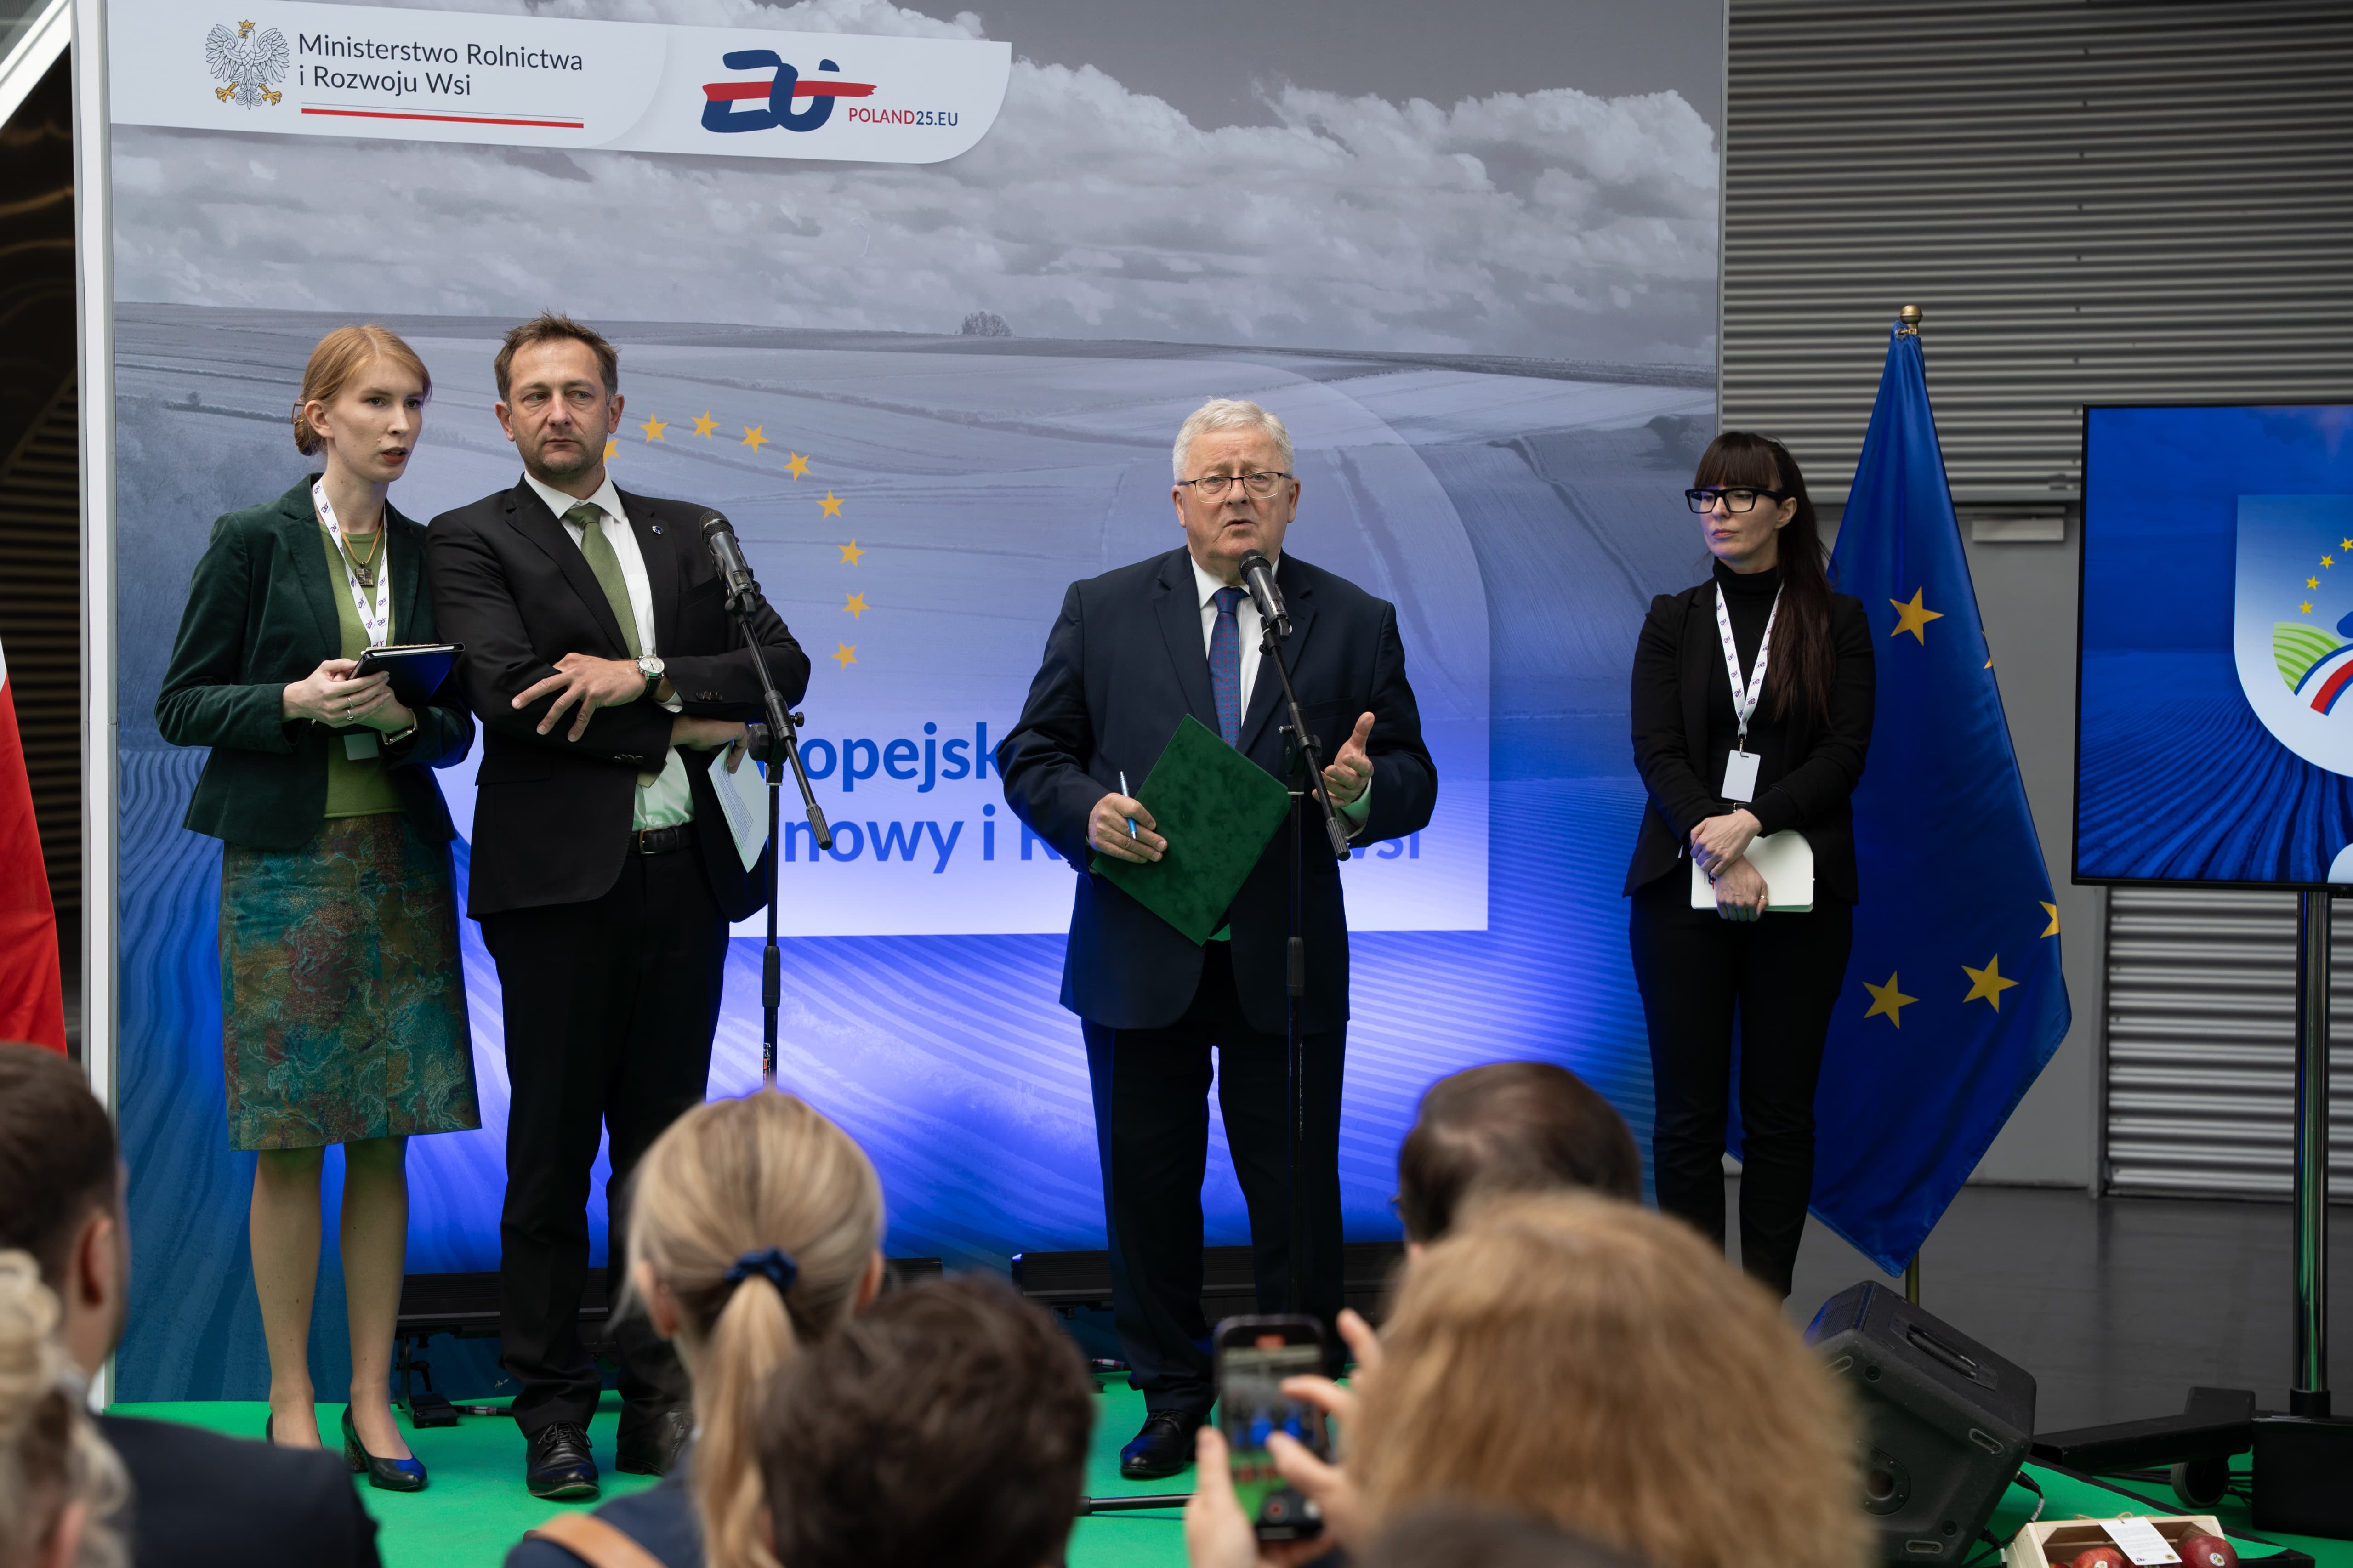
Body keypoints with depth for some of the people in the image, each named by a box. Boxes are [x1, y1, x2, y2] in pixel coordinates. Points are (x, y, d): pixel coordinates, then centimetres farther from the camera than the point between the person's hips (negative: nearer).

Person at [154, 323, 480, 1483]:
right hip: (287, 864, -4)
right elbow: (181, 705, -2)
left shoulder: (429, 553, 10)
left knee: (384, 1140, 4)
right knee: (291, 1145, -1)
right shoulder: (254, 541, -1)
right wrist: (298, 703, -17)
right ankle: (290, 1402, 10)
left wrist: (413, 716, -9)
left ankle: (371, 1402, 11)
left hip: (401, 857, 4)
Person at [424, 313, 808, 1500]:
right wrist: (695, 727, -9)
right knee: (551, 1155, 2)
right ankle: (552, 1413, 11)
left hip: (684, 874, 4)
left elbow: (782, 665, 4)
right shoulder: (471, 542, 2)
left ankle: (659, 1404, 16)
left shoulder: (688, 534, 15)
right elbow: (510, 695, -13)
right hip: (558, 880, -4)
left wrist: (648, 677, -12)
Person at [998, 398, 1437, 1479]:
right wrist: (1089, 811, -14)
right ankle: (1172, 1397, 23)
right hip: (1139, 954, 1)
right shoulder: (1101, 611, 4)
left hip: (1286, 962, 0)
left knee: (1294, 1187, 4)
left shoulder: (1357, 623, 4)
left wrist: (1363, 791, -19)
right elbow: (1032, 757, 6)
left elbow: (1413, 783, 3)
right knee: (1149, 1185, 8)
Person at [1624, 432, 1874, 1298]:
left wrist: (1752, 820, -18)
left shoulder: (1838, 622, 6)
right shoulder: (1673, 621, 9)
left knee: (1781, 1110, 2)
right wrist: (1715, 851, -17)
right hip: (1682, 890, 1)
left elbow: (1845, 753, -4)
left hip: (1802, 892, -1)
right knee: (1688, 1110, 0)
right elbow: (1657, 753, -1)